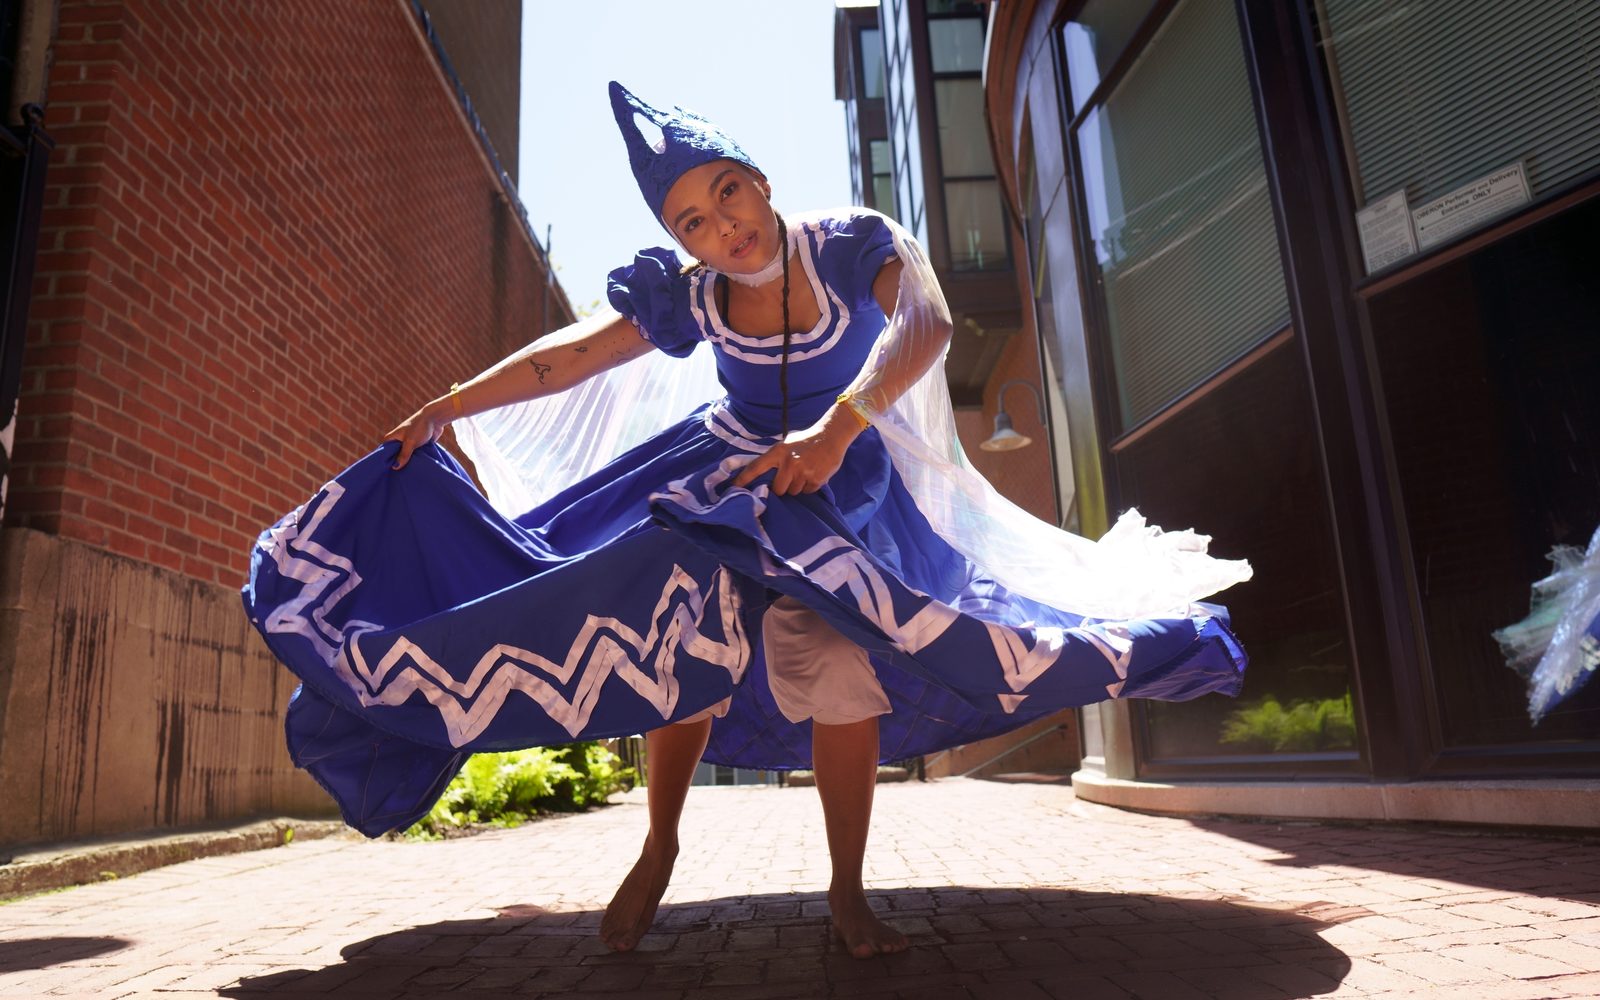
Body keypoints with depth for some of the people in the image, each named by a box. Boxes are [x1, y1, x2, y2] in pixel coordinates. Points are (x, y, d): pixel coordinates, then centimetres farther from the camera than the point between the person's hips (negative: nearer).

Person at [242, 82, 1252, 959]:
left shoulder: (851, 244, -18)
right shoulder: (689, 296, -10)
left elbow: (924, 320, -35)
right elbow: (571, 354, -2)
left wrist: (837, 426, -49)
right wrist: (449, 405, 1)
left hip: (844, 483, -2)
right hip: (729, 469, 3)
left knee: (839, 658, -20)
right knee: (684, 633, -13)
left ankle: (849, 893, -4)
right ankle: (660, 847, 9)